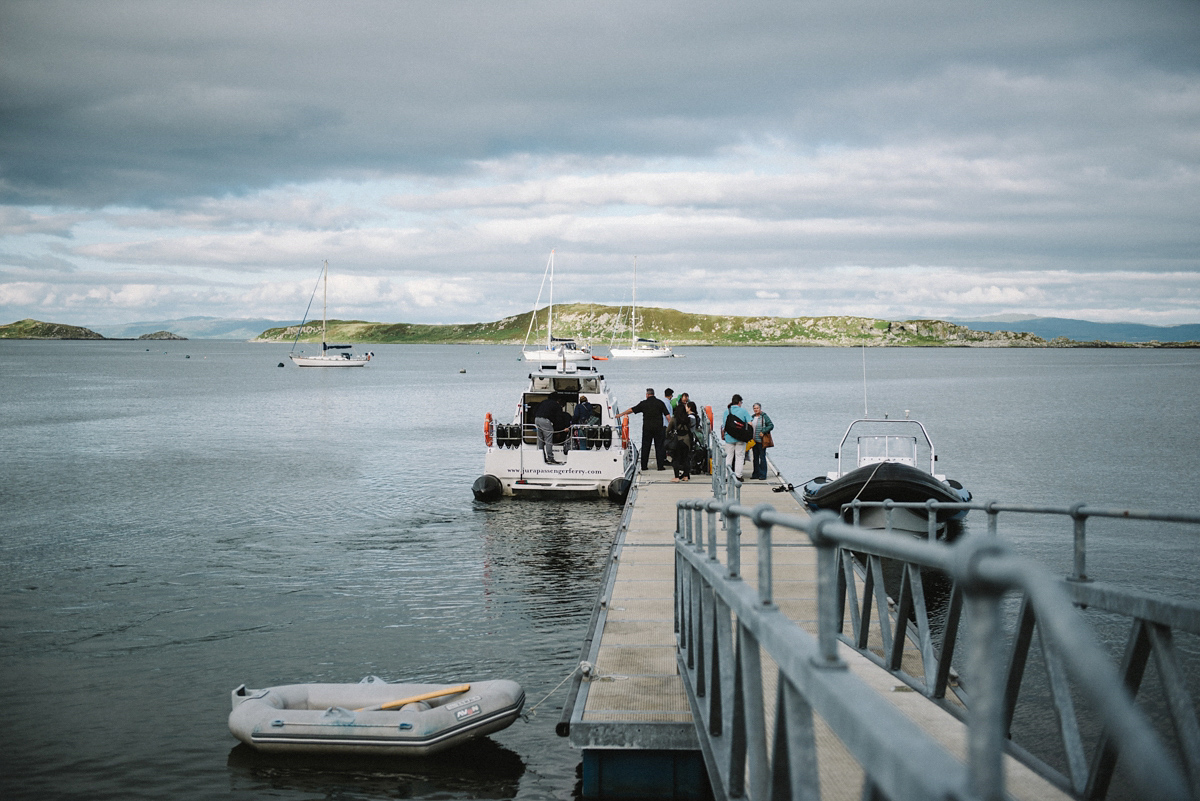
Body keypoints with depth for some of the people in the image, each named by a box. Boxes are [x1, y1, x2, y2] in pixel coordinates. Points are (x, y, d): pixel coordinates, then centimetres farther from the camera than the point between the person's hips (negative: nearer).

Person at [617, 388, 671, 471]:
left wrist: (620, 414, 15)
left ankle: (644, 466, 8)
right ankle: (660, 466, 0)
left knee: (645, 447, 7)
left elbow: (631, 410, 6)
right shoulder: (660, 403, 1)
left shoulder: (643, 403, 0)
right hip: (659, 428, 0)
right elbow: (667, 415, -3)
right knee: (659, 447, 4)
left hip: (647, 428, 0)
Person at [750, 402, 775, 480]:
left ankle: (763, 475, -1)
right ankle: (756, 474, 17)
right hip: (754, 441, 6)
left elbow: (771, 425, -9)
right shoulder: (752, 417, 12)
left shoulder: (764, 416, -6)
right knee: (755, 457, 10)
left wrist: (763, 432, -17)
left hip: (761, 441, -6)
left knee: (762, 457, -4)